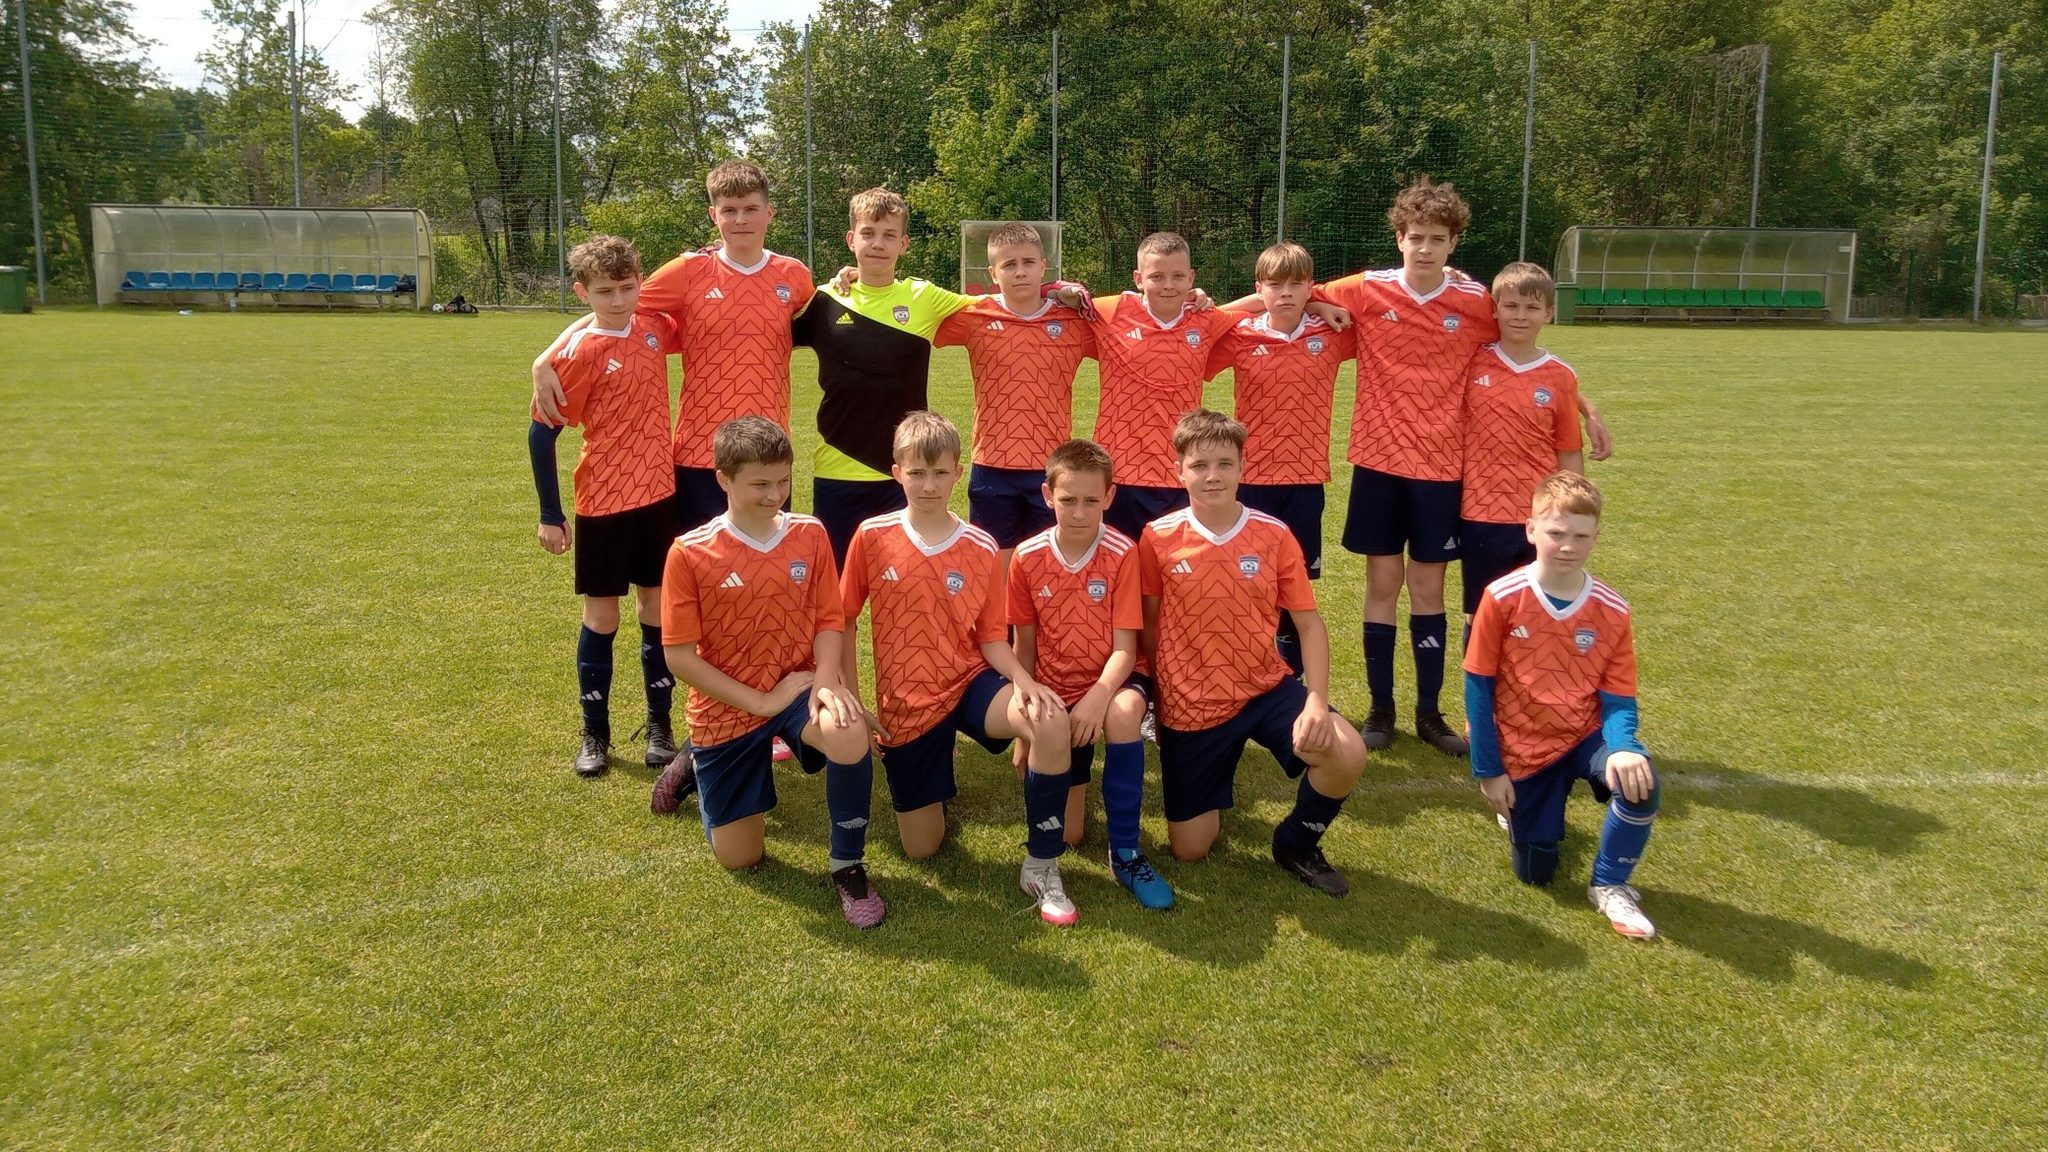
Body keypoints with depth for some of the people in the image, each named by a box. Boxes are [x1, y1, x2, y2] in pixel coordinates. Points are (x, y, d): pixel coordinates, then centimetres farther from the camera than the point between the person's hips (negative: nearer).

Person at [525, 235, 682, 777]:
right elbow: (541, 433, -9)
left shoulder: (654, 328, 0)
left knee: (658, 606, 10)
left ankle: (660, 725, 23)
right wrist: (550, 515, -8)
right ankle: (595, 734, 19)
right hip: (604, 502, -4)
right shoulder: (580, 351, -14)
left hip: (658, 493, 4)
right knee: (602, 612, 7)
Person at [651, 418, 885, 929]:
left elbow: (830, 620, -2)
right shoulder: (690, 554, -15)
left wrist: (827, 680, -22)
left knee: (848, 733, -36)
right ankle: (694, 766, 41)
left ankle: (848, 866, -12)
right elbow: (680, 656, -13)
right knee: (739, 857, 9)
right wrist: (760, 702, -17)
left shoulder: (809, 535, -6)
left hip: (798, 688, 1)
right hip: (728, 707, -1)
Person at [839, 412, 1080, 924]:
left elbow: (991, 637, -1)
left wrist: (1023, 680, -21)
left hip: (969, 681, 0)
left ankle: (1041, 867, -16)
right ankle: (932, 791, 42)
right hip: (905, 703, 0)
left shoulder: (981, 548, -6)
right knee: (921, 848, 4)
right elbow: (844, 620, 0)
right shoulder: (872, 537, -8)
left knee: (1052, 723, -33)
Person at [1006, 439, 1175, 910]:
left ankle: (1125, 853, -24)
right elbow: (1025, 646, 2)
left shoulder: (1122, 554, -15)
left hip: (1110, 681, -2)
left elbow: (1124, 648, -16)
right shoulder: (1027, 558, -7)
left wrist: (1098, 697, -34)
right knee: (1065, 835, -4)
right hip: (1054, 690, 2)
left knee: (1123, 712, -41)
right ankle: (1074, 775, 34)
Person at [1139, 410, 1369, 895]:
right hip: (1191, 706, -1)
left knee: (1348, 755, -26)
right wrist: (1161, 695, 4)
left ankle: (1296, 844, 5)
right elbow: (1149, 624, 2)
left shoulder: (1274, 535, -7)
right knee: (1189, 849, 2)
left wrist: (1316, 699, -17)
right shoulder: (1158, 538, -10)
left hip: (1266, 689, 1)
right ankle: (1214, 789, 39)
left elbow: (1308, 622, -4)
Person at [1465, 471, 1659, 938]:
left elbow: (1618, 699, -6)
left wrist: (1623, 747, -29)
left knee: (1639, 780, -31)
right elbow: (1479, 686, -8)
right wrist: (1489, 771, -7)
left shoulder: (1612, 611, -9)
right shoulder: (1502, 598, -15)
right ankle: (1521, 803, 38)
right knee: (1535, 873, 3)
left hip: (1584, 737, 1)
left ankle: (1610, 885, -4)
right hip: (1524, 750, -1)